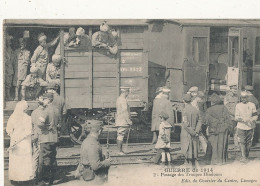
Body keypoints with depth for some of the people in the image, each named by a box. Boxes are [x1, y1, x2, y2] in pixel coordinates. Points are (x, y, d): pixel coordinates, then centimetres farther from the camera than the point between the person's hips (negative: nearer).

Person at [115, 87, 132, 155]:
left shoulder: (118, 99, 16)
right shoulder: (123, 100, -16)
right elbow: (125, 111, -19)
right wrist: (129, 121, -15)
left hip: (119, 121, 10)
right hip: (123, 121, -10)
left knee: (119, 136, 11)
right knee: (121, 136, -8)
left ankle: (120, 151, 15)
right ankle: (120, 151, -7)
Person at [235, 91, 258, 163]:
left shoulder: (252, 105, 5)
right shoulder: (238, 105, 4)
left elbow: (255, 115, 7)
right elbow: (236, 117, 0)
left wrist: (252, 120, -15)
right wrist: (243, 119, -18)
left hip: (250, 127, 1)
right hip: (241, 127, -1)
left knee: (248, 142, 8)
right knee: (242, 142, -11)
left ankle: (246, 156, 20)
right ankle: (243, 157, -14)